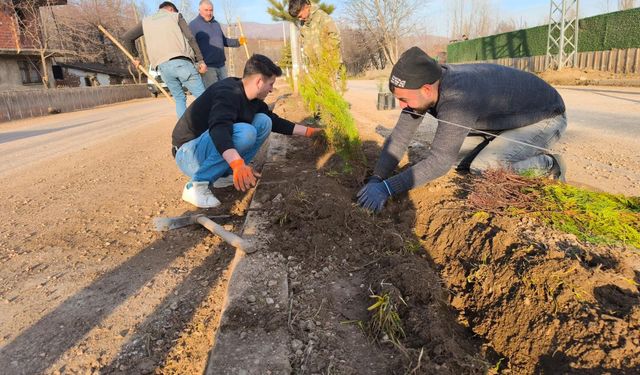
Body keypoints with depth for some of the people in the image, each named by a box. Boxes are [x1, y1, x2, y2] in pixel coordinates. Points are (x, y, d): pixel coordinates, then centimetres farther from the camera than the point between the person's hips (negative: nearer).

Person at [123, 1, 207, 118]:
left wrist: (134, 56, 35)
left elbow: (127, 37, 23)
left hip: (163, 66, 4)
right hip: (181, 62, -4)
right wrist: (200, 60, 3)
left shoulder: (146, 21, 25)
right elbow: (190, 38, 5)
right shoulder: (176, 16, 17)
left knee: (179, 98, 14)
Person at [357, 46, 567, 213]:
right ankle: (534, 157, 19)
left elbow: (440, 160, -39)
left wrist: (387, 188, -39)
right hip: (512, 119, 8)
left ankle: (549, 165, -2)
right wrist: (375, 180, -23)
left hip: (546, 117, -8)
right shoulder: (422, 86, -15)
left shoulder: (457, 97, -40)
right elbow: (399, 138, -13)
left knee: (484, 168, -29)